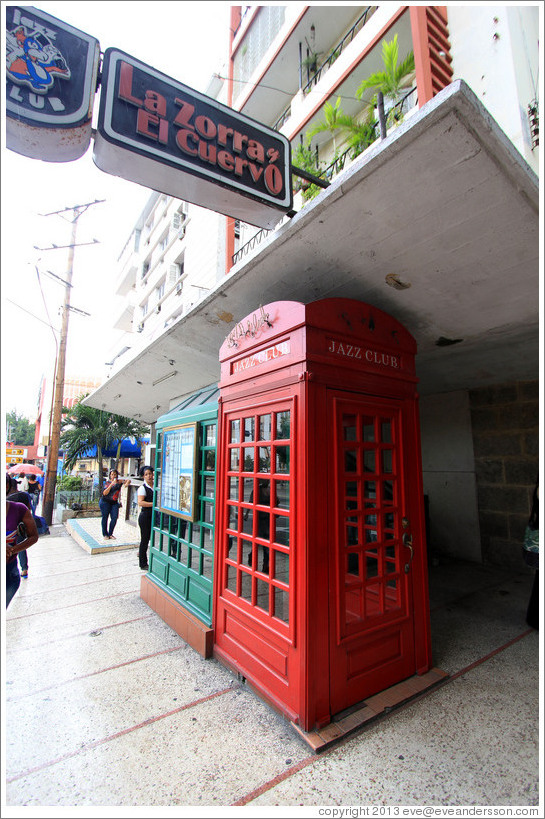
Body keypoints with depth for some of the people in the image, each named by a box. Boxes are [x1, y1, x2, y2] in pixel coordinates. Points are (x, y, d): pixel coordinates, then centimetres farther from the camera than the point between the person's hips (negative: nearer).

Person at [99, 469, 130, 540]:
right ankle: (105, 534, 19)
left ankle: (110, 534, 11)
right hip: (105, 502, -2)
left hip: (114, 502, 2)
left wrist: (127, 483, -12)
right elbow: (104, 493, -14)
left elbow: (128, 480, 10)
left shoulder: (119, 481, 2)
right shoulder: (107, 482, -3)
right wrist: (111, 484, -22)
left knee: (114, 518, -6)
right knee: (105, 518, 4)